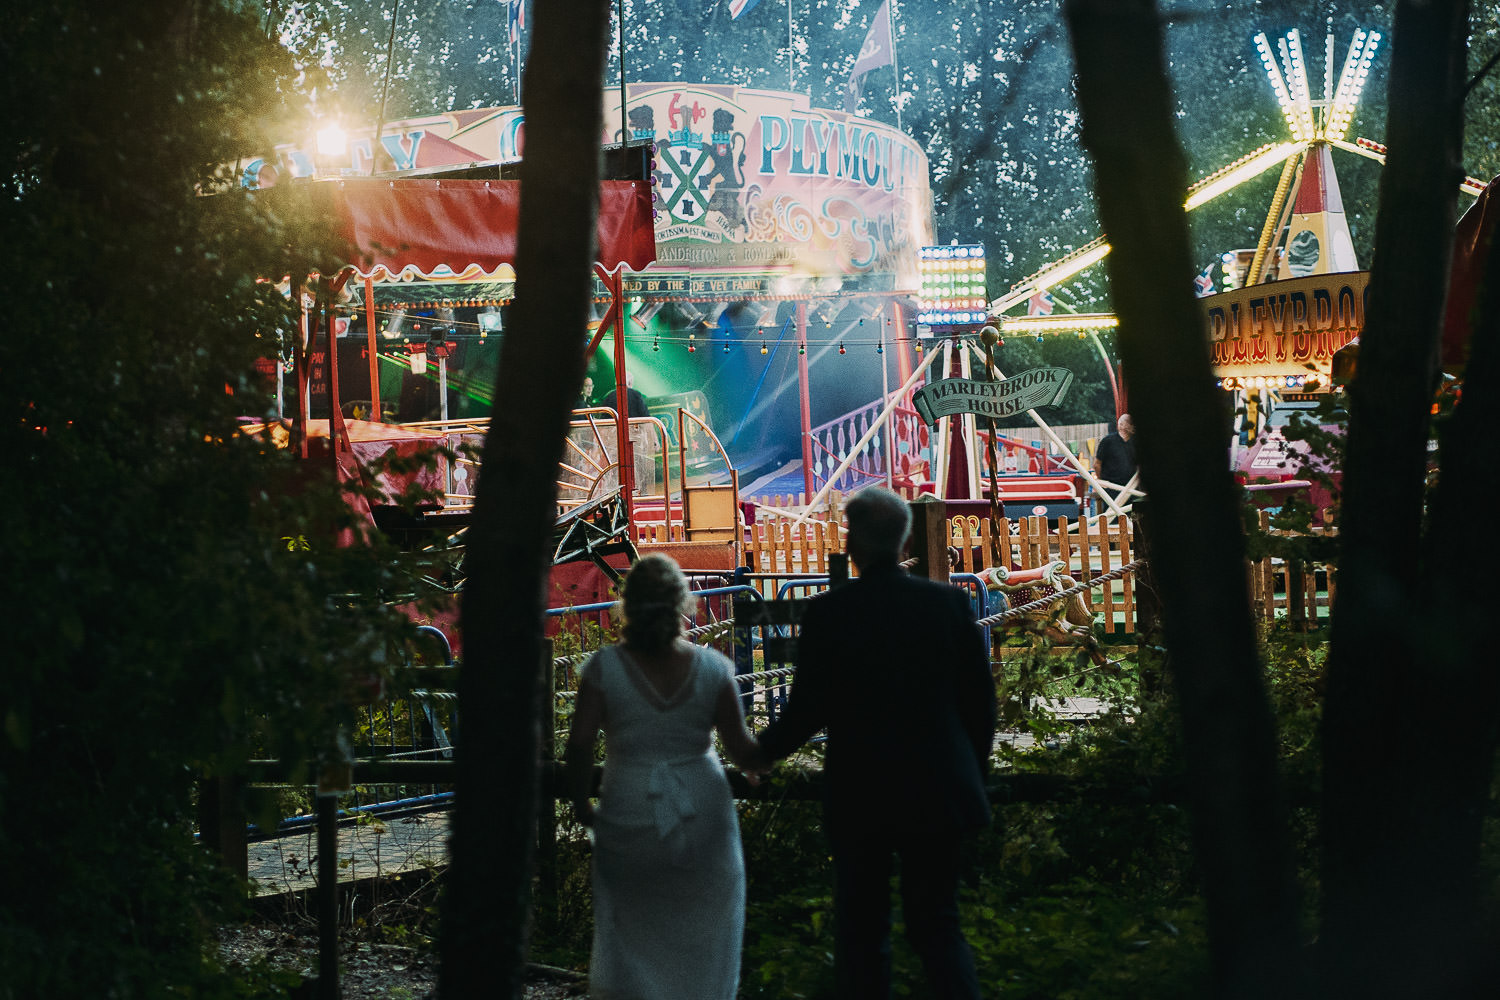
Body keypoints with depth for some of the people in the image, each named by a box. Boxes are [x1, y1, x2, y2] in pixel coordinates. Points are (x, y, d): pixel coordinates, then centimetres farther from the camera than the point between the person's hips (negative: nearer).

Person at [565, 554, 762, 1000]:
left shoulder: (604, 668, -7)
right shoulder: (712, 668, -4)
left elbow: (579, 744, -11)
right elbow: (742, 750, -3)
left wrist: (580, 803, 5)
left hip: (629, 818, 0)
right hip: (703, 817, 1)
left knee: (632, 931, 13)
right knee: (702, 935, 14)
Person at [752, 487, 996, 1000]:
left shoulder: (827, 612, -12)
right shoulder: (949, 602, -4)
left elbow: (807, 710, -10)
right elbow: (980, 700, 1)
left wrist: (765, 748, 11)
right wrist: (973, 771, 16)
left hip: (860, 797, -2)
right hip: (937, 794, 2)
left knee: (862, 935, 12)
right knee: (938, 926, 14)